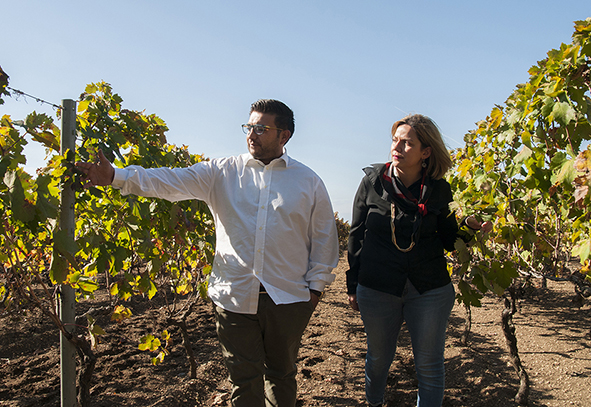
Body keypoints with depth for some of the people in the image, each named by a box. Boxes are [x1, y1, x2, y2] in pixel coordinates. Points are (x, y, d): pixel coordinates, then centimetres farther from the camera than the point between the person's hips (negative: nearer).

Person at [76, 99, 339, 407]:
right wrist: (116, 176, -17)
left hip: (287, 299, 1)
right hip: (234, 297, 0)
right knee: (244, 380, 8)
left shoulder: (309, 182, 4)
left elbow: (323, 237, 8)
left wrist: (316, 286, 4)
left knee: (281, 375, 17)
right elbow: (171, 182, -5)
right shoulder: (222, 173, 3)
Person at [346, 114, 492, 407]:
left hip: (430, 291, 0)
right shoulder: (373, 182, -3)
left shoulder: (439, 190, -2)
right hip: (377, 290, 1)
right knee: (378, 358, 17)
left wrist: (468, 229, -17)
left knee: (429, 366, 9)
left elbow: (448, 239, 5)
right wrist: (353, 287, 5)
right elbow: (356, 235, 3)